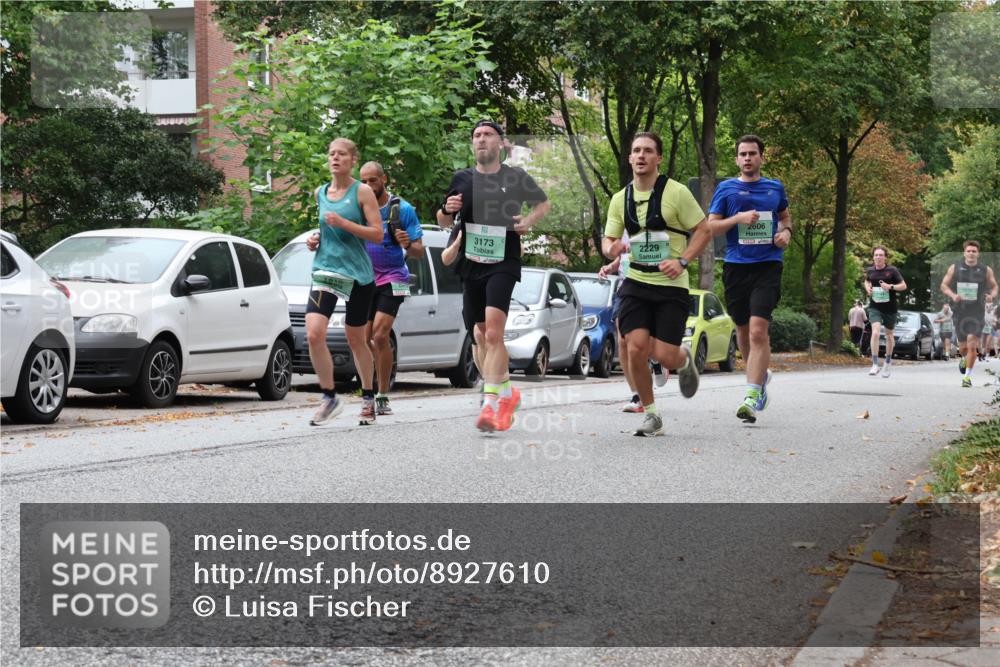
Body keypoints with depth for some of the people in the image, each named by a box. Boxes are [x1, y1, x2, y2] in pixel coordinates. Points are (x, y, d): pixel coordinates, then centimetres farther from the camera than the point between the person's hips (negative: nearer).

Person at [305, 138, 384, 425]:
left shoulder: (362, 192, -4)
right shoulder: (320, 193, 10)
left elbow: (377, 234, -10)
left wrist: (342, 223, -19)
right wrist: (316, 239, 6)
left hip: (358, 273, -3)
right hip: (326, 269, 3)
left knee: (356, 339, 9)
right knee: (314, 334, -17)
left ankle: (368, 397, 28)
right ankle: (329, 396, -4)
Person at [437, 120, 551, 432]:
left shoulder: (516, 177, 3)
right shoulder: (462, 179, 9)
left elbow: (544, 203, 18)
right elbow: (444, 222, 17)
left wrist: (530, 220, -2)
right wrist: (447, 210, -6)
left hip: (503, 263, -4)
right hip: (471, 264, 4)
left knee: (493, 331, -21)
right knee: (486, 335, 12)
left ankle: (490, 403, -24)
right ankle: (507, 392, 31)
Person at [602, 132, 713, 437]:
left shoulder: (676, 192, -6)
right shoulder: (620, 199, 6)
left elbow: (704, 231, -2)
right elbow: (608, 239, 15)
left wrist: (682, 261, -15)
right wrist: (611, 248, -10)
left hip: (671, 286, -3)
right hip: (636, 283, 3)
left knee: (664, 356, -9)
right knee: (636, 348, -12)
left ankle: (684, 361, 31)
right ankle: (650, 415, 6)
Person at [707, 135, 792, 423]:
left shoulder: (775, 188, 11)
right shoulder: (726, 188, 6)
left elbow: (785, 216, 28)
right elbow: (710, 226, 3)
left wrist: (786, 232, 7)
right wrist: (739, 218, -12)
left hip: (768, 265, -1)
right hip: (736, 266, 1)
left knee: (758, 330, -17)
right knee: (743, 330, 12)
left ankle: (752, 396, -20)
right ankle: (760, 374, 38)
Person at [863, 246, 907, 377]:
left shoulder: (892, 270, -7)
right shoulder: (870, 270, 2)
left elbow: (903, 286, -3)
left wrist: (891, 287, -20)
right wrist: (868, 288, 2)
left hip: (890, 307, 0)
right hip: (875, 307, 1)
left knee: (889, 334, 15)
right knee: (875, 332, -20)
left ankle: (888, 361, 38)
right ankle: (874, 365, -20)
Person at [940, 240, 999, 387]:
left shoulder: (986, 270, 4)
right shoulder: (954, 268, 4)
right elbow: (944, 285, 7)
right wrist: (952, 295, -12)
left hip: (977, 313, -1)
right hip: (960, 312, 1)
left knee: (972, 345, -11)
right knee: (963, 346, 8)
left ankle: (967, 376, -1)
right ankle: (963, 359, 45)